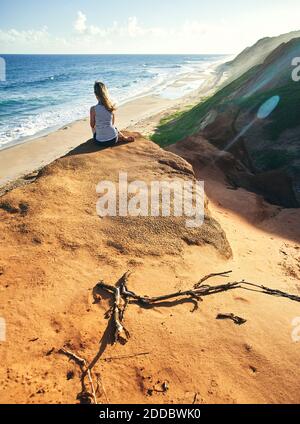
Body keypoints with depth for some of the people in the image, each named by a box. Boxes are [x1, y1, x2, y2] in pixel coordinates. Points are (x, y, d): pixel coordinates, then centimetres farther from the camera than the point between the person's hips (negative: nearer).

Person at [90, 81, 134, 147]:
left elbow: (92, 125, -1)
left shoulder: (93, 109, -16)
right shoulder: (111, 107, -6)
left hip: (100, 141, -3)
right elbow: (112, 123, 8)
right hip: (113, 140, 3)